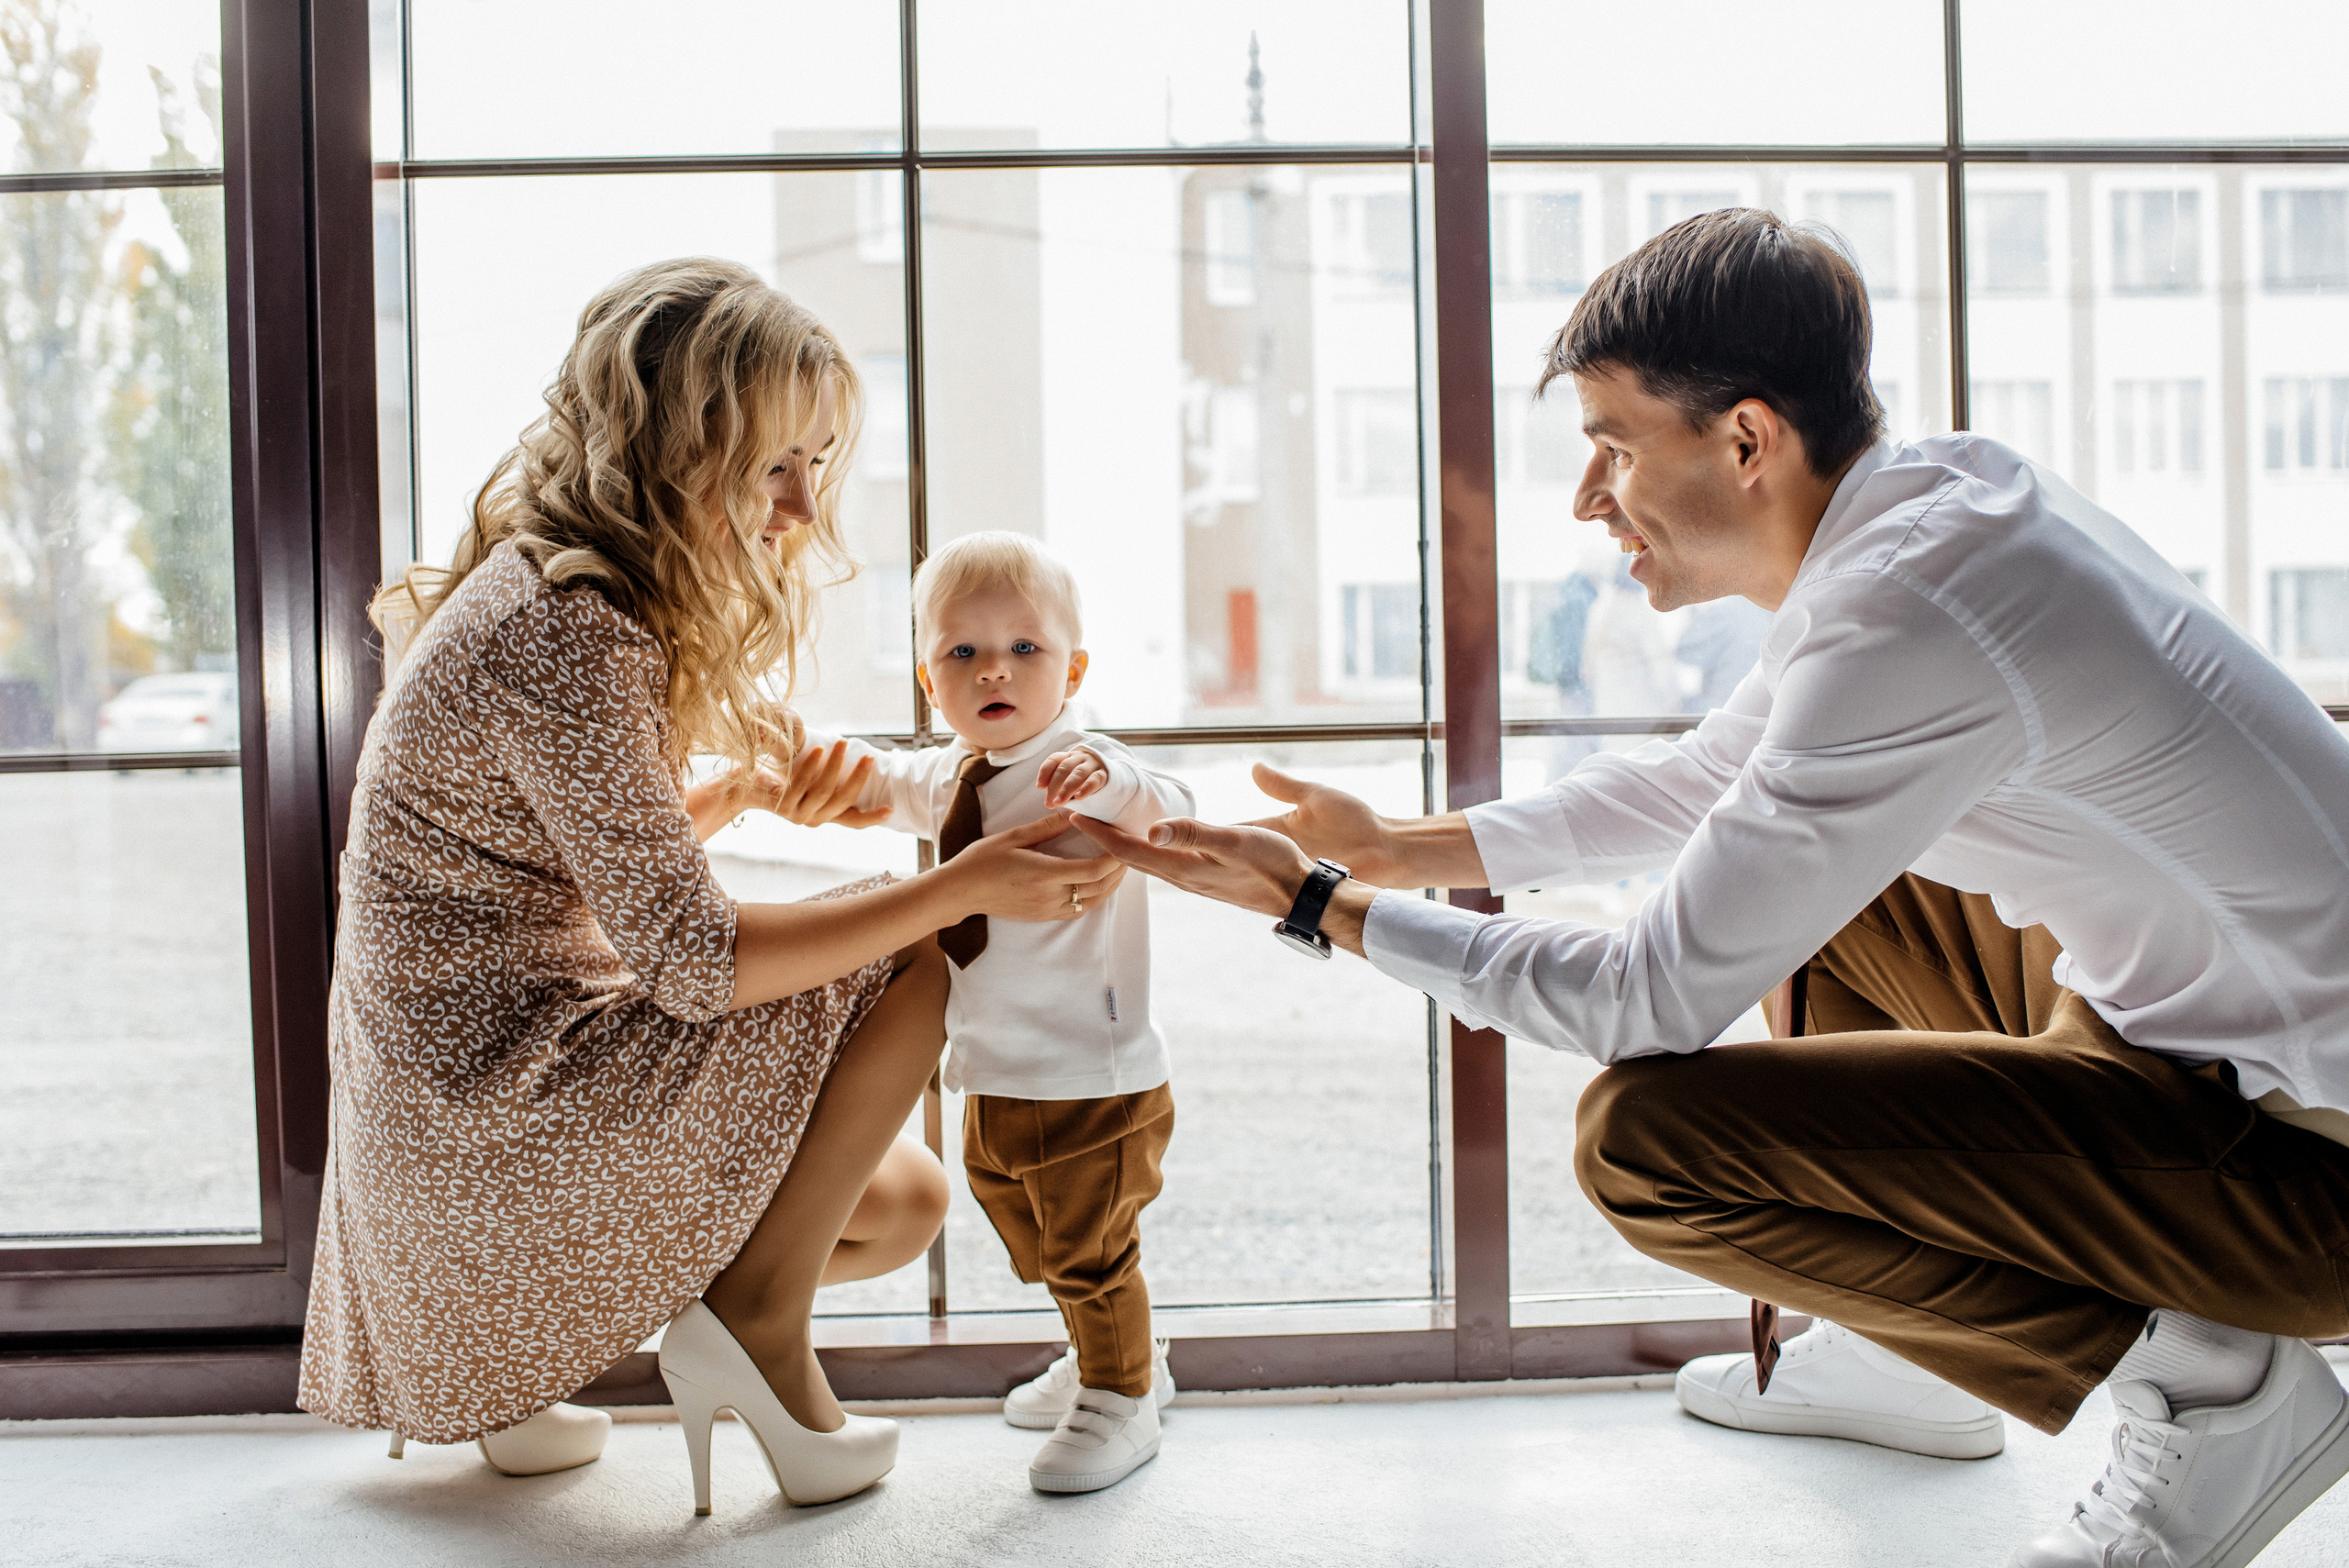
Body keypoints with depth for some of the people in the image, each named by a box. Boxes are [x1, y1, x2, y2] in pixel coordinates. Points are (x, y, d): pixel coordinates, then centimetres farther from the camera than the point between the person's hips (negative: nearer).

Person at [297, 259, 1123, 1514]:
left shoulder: (569, 595, 6)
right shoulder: (564, 635, -26)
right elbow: (691, 963, -26)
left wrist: (744, 793, -2)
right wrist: (965, 886, -22)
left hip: (467, 1084, 10)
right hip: (493, 1108, -10)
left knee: (903, 1207, 12)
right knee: (913, 964, -15)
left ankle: (501, 1365, 15)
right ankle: (760, 1322, -2)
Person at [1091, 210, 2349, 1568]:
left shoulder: (1904, 622, -27)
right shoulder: (1927, 492, 3)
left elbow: (1657, 1004, -21)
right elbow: (1699, 780, 17)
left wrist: (1322, 908, -11)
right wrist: (1398, 848, 13)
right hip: (2209, 1005, 9)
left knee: (1644, 1135, -18)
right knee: (1815, 864, 23)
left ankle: (2220, 1381, -2)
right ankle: (1909, 1362, 27)